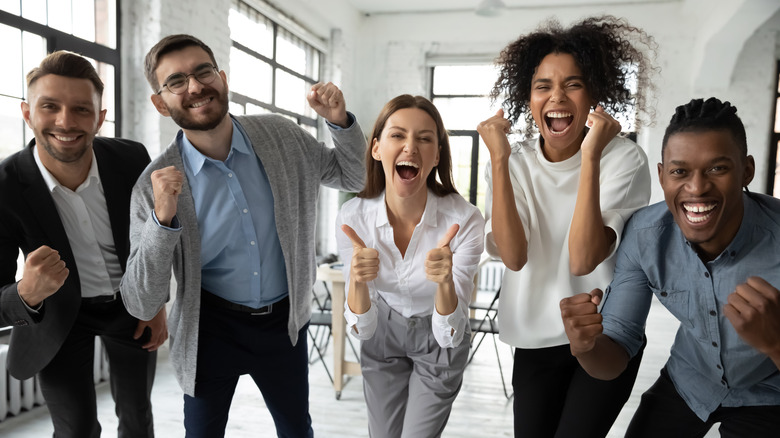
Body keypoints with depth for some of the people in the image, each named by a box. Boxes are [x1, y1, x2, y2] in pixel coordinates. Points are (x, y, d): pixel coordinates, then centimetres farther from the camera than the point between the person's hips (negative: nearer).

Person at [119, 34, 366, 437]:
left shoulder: (280, 136, -9)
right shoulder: (155, 186, -16)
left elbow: (354, 178, 3)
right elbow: (142, 305, -16)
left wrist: (340, 121, -16)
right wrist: (162, 219, -31)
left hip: (284, 320, 2)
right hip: (211, 327, -1)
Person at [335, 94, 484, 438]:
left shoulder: (465, 220, -29)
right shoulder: (353, 216, -23)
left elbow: (449, 334, -26)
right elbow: (362, 328, -19)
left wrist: (444, 281, -46)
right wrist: (357, 281, -40)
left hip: (439, 340, -1)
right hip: (382, 333, 2)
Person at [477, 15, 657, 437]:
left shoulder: (624, 158, -13)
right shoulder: (514, 164, -6)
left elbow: (583, 260, -26)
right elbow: (513, 257, -21)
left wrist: (590, 157, -30)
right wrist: (499, 158, -24)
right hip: (535, 340, 3)